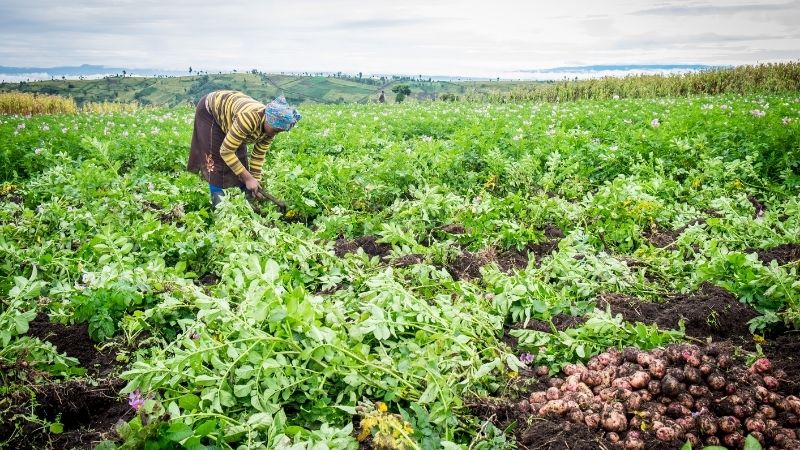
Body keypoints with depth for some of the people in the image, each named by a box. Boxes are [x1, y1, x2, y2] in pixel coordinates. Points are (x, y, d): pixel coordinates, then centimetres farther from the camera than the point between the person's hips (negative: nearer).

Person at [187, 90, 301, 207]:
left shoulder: (271, 127, -21)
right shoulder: (249, 118, -44)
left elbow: (258, 155, -9)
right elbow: (225, 151, -37)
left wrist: (255, 180, -14)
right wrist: (248, 178, -33)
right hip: (210, 110, -6)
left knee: (239, 155, 2)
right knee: (215, 156, -10)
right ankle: (217, 197, -3)